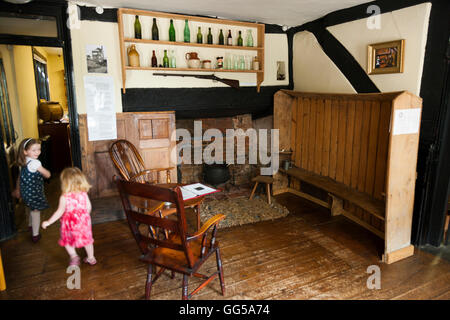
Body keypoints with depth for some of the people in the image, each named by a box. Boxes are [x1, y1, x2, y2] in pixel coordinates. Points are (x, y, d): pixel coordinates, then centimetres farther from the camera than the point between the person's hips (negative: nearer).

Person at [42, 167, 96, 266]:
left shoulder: (64, 197, -18)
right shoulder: (84, 194, -6)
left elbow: (60, 212, -18)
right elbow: (89, 207, 2)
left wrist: (48, 222, -8)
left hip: (70, 224, -4)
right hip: (83, 221, 4)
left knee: (67, 240, 20)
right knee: (86, 240, 18)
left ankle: (74, 256, 4)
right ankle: (91, 258, 30)